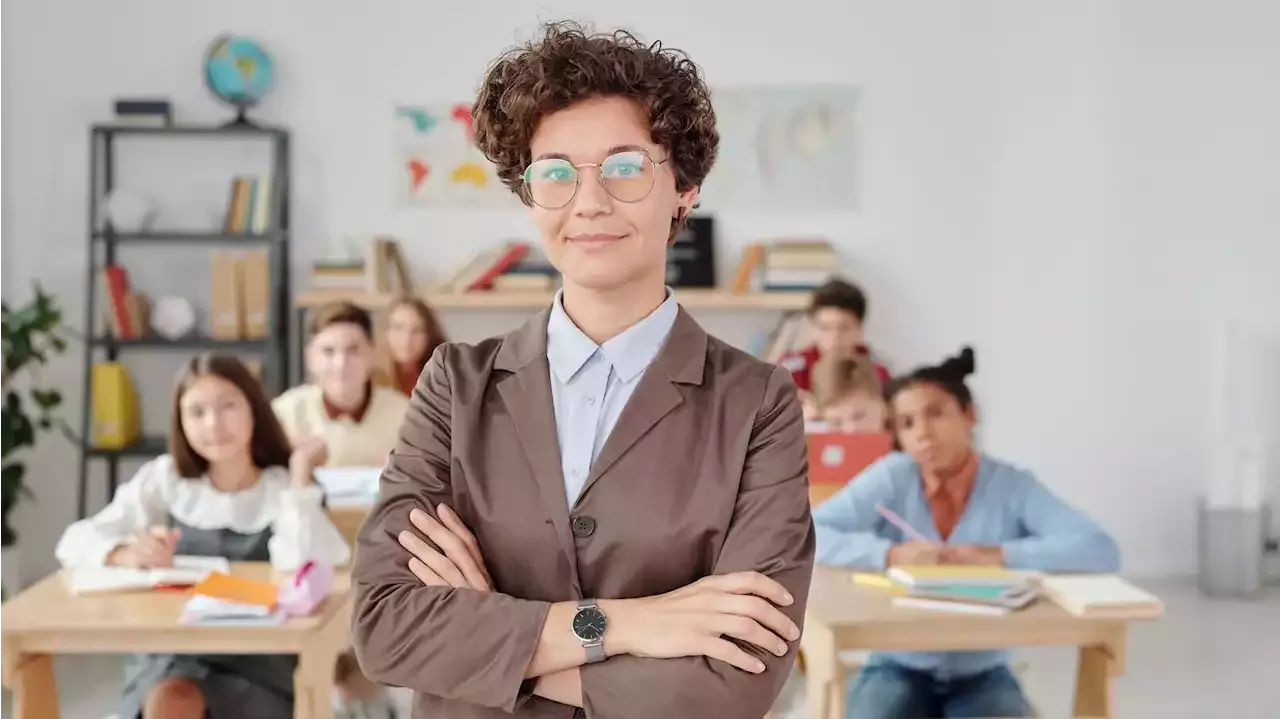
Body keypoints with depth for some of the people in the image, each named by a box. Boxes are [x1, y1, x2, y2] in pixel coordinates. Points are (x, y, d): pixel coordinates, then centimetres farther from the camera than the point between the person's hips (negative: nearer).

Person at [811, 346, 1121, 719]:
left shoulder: (1014, 486, -7)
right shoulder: (891, 477, -7)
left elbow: (1102, 551, -19)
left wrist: (1000, 555, -26)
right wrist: (889, 554, -27)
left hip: (981, 675, 0)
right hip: (899, 668, 0)